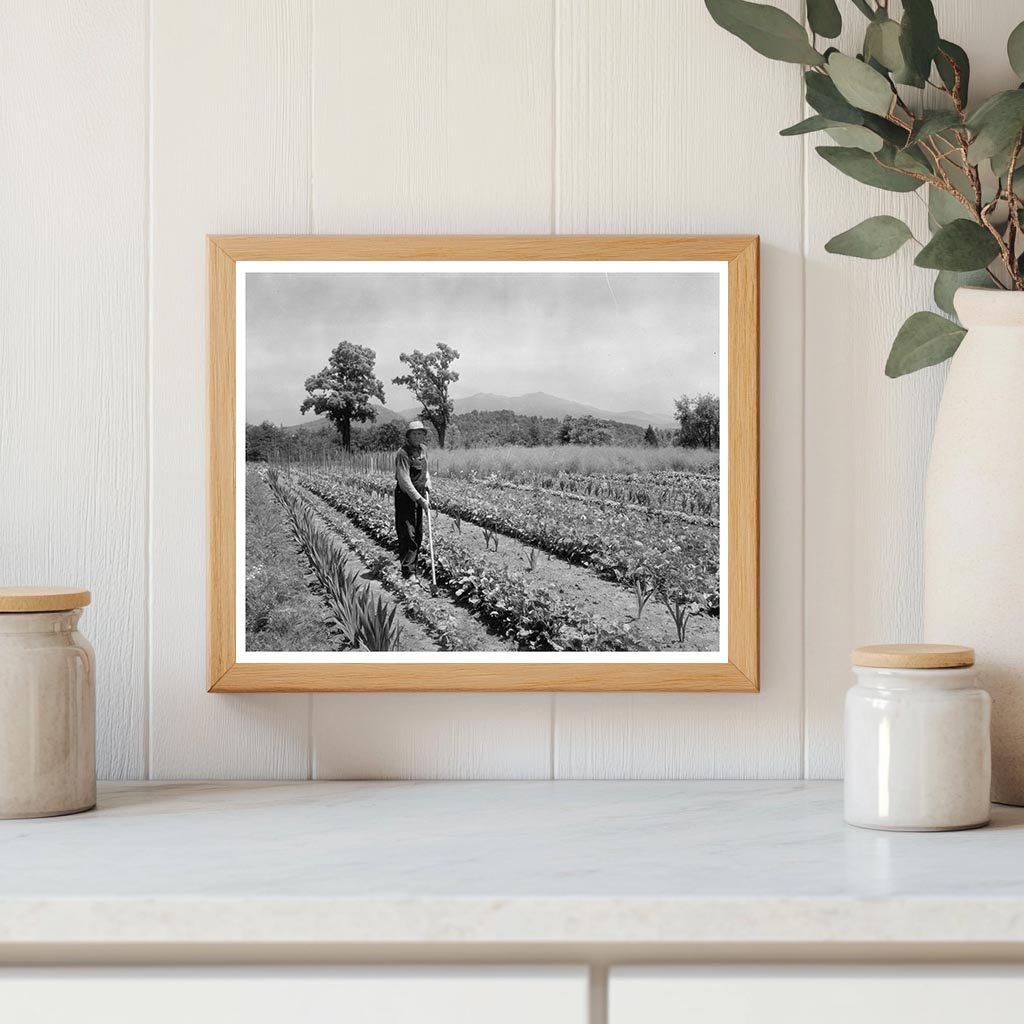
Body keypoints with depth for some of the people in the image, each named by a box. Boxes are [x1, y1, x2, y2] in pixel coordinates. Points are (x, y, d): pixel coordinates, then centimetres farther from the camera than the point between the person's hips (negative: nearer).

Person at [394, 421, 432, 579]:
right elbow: (404, 481, -24)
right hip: (405, 496, -8)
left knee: (418, 534, 11)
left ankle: (412, 565, 22)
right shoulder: (403, 453, -19)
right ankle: (406, 569, -11)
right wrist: (419, 499, -26)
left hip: (419, 495, 8)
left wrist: (427, 489, 7)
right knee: (407, 533, -11)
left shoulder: (423, 449, 7)